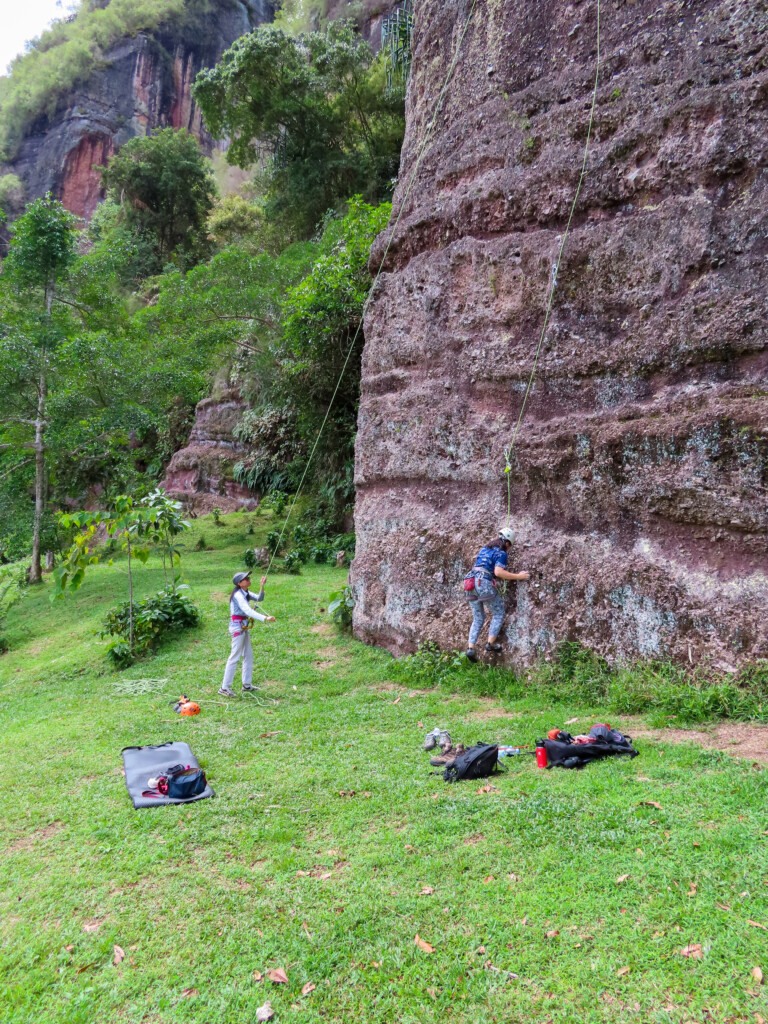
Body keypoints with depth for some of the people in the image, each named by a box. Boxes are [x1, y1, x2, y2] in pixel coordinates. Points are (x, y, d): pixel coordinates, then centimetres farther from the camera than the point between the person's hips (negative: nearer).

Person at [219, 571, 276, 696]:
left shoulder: (246, 593, 9)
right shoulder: (238, 595, -20)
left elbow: (259, 598, 7)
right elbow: (248, 610, -31)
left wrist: (262, 586, -9)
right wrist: (265, 618, -39)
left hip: (243, 627, 9)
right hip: (237, 626, -9)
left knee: (248, 655, 13)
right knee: (235, 656, -5)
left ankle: (247, 684, 22)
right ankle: (224, 688, 1)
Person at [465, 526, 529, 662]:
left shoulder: (484, 549, 22)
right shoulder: (501, 553, -1)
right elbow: (498, 572, -15)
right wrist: (518, 576, -8)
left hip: (471, 584, 7)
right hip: (484, 583, -7)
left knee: (478, 618, 15)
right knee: (498, 613, 12)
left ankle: (470, 648, 3)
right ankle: (491, 643, 5)